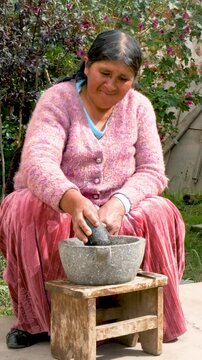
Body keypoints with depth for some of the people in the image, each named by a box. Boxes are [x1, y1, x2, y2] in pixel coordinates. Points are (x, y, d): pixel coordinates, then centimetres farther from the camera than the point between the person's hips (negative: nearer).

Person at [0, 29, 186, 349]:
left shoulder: (139, 107, 0)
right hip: (57, 208, -2)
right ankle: (38, 319, -16)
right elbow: (37, 163, -28)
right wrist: (74, 202, -49)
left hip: (115, 212, 2)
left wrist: (119, 203, -30)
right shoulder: (58, 99, -11)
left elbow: (151, 171, -7)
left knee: (161, 215, -26)